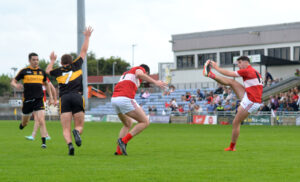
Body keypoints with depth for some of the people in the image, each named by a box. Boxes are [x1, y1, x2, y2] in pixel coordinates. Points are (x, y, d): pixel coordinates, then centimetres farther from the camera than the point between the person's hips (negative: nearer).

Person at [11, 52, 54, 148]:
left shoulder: (42, 72, 7)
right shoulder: (24, 71, -1)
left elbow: (46, 84, 22)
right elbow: (13, 82, 4)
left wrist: (51, 97, 17)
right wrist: (16, 85, -19)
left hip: (39, 100, 0)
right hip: (27, 100, 0)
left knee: (41, 121, -16)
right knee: (25, 122, 14)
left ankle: (43, 142, -16)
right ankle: (23, 124, 52)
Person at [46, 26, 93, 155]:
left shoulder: (58, 71, 18)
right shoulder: (76, 66, 16)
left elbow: (47, 70, 39)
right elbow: (84, 51, 26)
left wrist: (52, 61, 55)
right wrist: (87, 37, 36)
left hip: (64, 99, 0)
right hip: (77, 97, 0)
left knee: (66, 129, -2)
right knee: (80, 126, 6)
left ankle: (69, 144, -33)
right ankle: (76, 132, -31)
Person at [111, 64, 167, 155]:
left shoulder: (126, 73, 35)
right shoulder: (141, 69, 12)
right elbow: (139, 74, -13)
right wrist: (155, 82, -21)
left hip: (114, 99, 8)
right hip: (125, 99, -8)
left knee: (128, 124, 28)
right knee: (145, 122, 0)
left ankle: (119, 150, 17)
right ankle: (124, 140, -10)